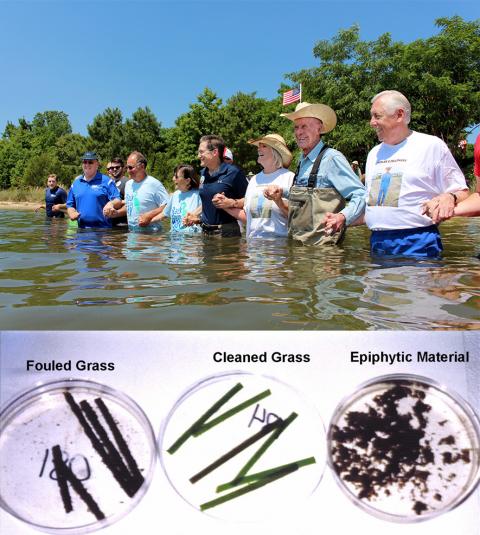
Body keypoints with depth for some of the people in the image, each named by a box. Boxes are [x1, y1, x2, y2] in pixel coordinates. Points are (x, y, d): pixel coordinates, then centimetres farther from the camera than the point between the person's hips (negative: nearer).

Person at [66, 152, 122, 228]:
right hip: (82, 229, 4)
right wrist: (71, 213, 0)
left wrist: (111, 203, -27)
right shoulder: (76, 182, 16)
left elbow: (118, 201, -4)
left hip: (103, 228, -3)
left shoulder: (106, 181, 2)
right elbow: (70, 205, 22)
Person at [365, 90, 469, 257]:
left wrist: (449, 198, -22)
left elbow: (461, 192, -1)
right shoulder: (374, 153, 16)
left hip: (418, 243, -5)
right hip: (377, 242, 5)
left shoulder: (432, 145, -2)